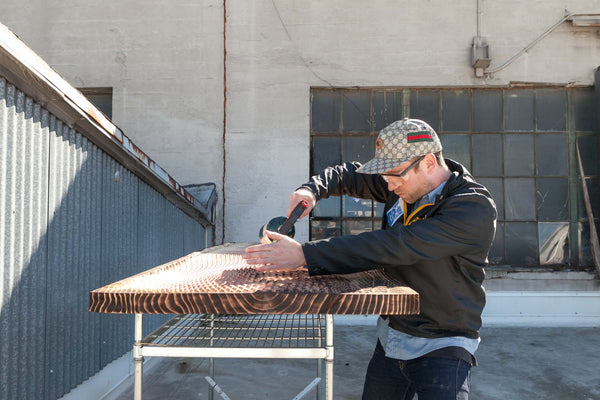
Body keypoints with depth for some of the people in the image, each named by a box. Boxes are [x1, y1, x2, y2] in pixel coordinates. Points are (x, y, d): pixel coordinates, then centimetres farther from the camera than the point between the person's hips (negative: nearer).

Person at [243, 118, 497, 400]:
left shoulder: (475, 208, -24)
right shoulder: (407, 181, -1)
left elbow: (392, 247, -34)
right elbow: (349, 175, 13)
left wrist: (305, 255, -36)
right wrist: (311, 190, -9)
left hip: (441, 345, -6)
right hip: (390, 336, 6)